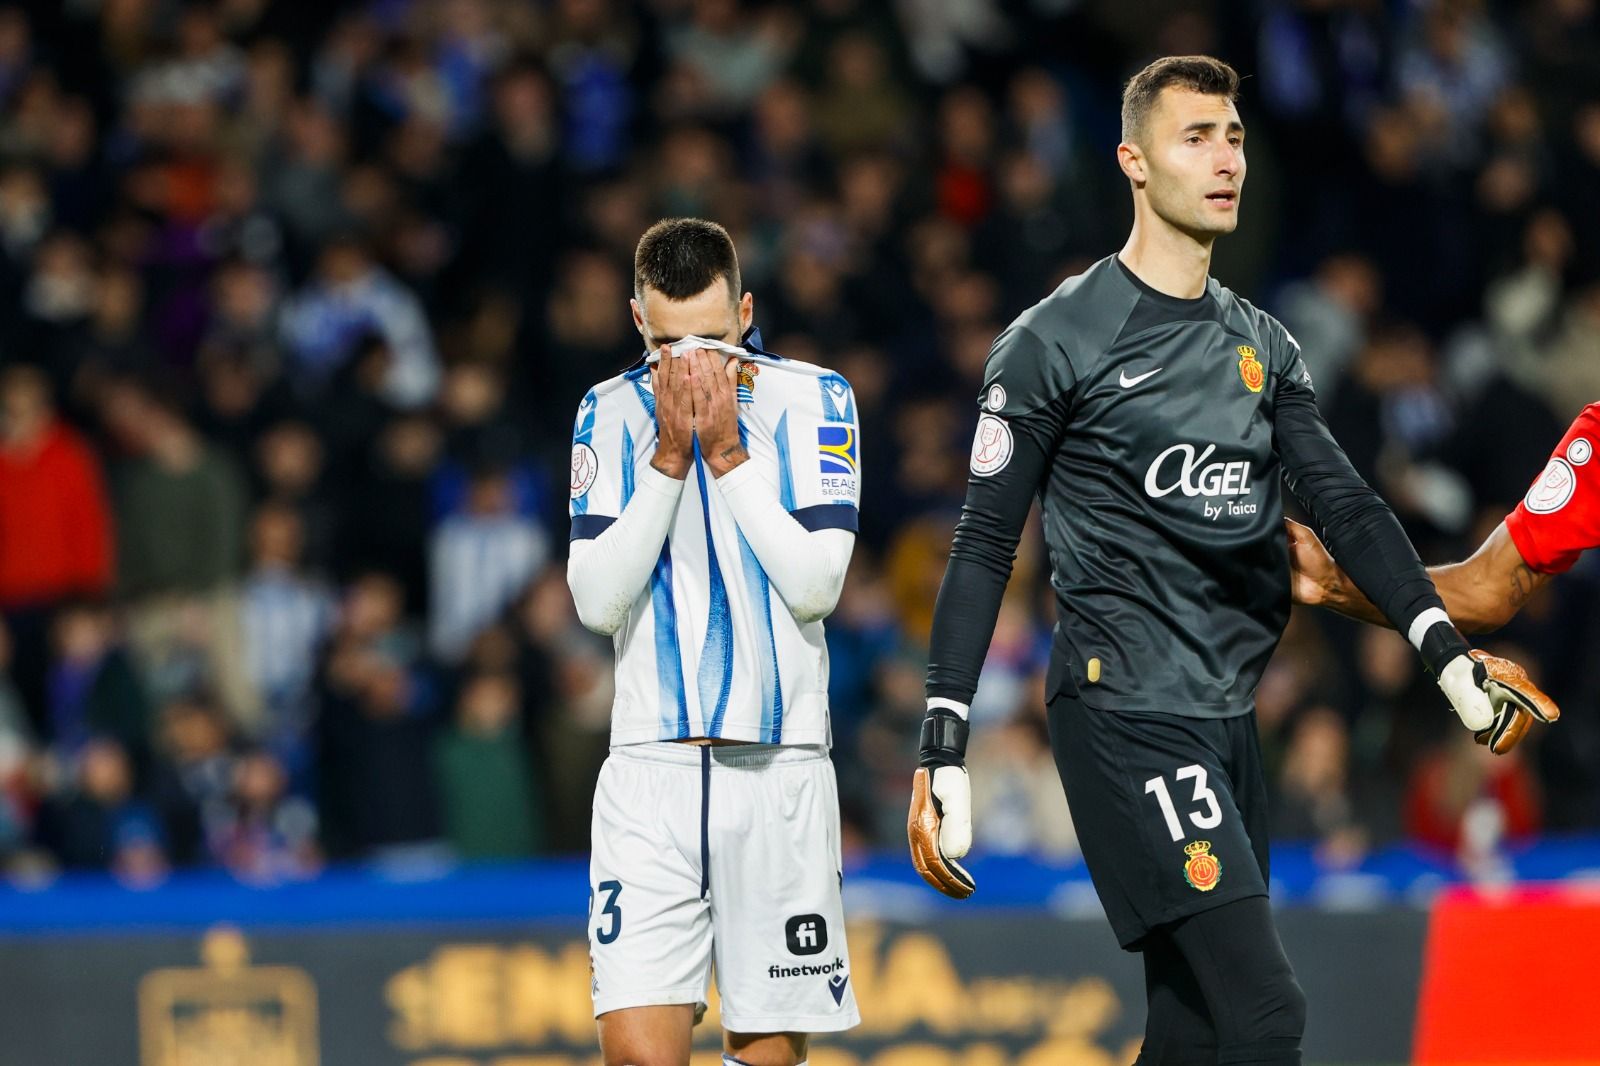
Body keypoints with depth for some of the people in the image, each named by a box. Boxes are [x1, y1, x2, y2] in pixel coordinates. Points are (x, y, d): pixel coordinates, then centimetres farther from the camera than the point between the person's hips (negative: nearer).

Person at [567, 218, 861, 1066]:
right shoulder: (610, 413, 6)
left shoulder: (813, 400, 2)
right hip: (652, 769, 0)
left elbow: (817, 585, -7)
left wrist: (727, 454, -11)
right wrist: (670, 456, -10)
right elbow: (598, 603, -4)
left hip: (778, 769, 0)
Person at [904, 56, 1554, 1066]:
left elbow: (1347, 506, 7)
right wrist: (943, 752, -8)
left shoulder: (1263, 347, 15)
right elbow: (986, 547, -4)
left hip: (1227, 716, 7)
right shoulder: (1055, 341, -4)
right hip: (1125, 708, -7)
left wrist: (1448, 654, -8)